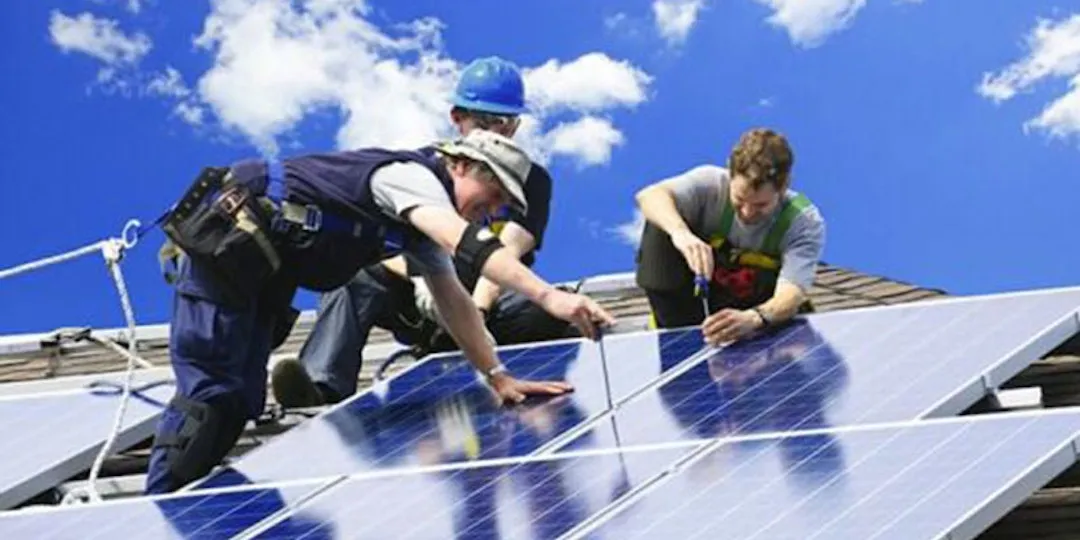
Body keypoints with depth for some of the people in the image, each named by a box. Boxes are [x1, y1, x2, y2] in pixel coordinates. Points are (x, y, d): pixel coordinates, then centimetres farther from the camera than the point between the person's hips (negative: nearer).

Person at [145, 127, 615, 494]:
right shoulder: (412, 177, -18)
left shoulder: (428, 222, 12)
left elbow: (454, 302, 13)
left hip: (262, 272, 10)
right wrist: (550, 297, -44)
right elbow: (471, 244, -34)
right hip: (225, 240, -10)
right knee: (210, 393, -13)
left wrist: (498, 377, 4)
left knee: (239, 402, 6)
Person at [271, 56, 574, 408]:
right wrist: (420, 280, -27)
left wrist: (475, 311, -31)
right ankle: (323, 388, -45)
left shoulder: (531, 181, 4)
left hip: (489, 305, 0)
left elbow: (506, 254, -13)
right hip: (420, 307, 0)